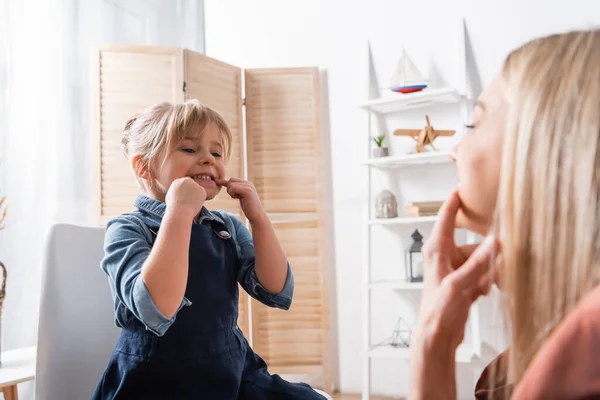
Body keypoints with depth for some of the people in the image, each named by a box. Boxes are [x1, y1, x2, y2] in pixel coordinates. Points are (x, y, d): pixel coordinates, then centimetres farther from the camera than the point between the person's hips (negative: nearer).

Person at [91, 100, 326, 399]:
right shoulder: (127, 229, -9)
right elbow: (157, 311, -27)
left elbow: (277, 293, -3)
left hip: (233, 373, 5)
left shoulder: (228, 227, 5)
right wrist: (179, 213, -26)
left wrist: (258, 217, -12)